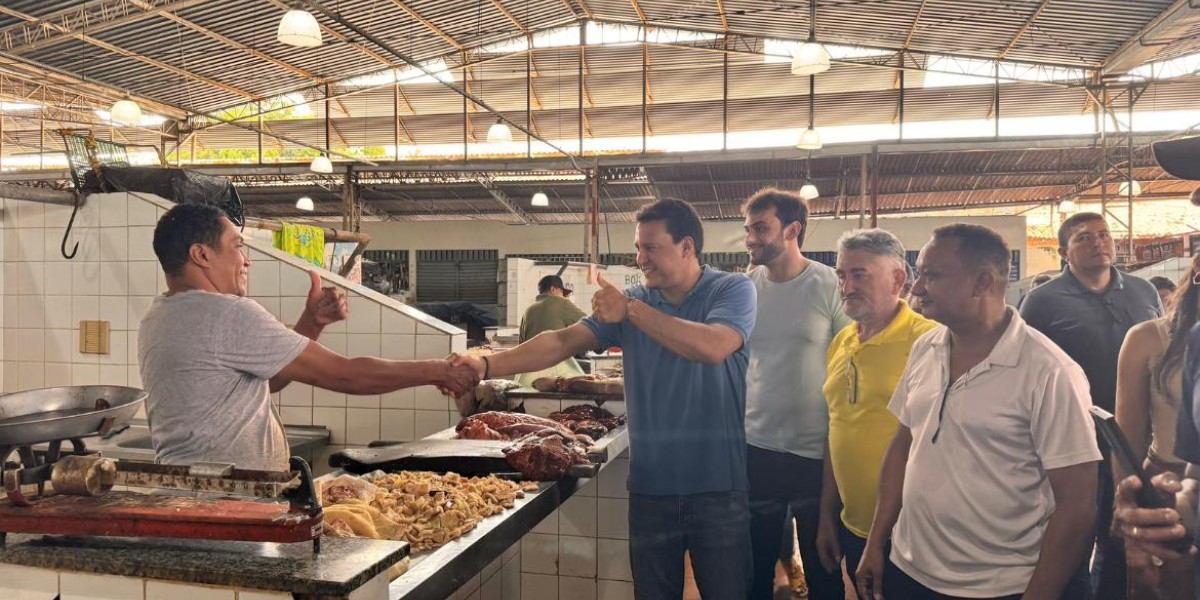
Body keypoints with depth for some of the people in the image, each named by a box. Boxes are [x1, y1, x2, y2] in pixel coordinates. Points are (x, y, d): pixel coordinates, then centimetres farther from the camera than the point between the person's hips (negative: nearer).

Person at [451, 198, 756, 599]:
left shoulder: (733, 291, -6)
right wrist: (487, 365, -17)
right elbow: (564, 341, -4)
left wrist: (632, 310, -22)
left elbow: (712, 348, -25)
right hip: (651, 487, 4)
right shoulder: (630, 303, 5)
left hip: (718, 486, -3)